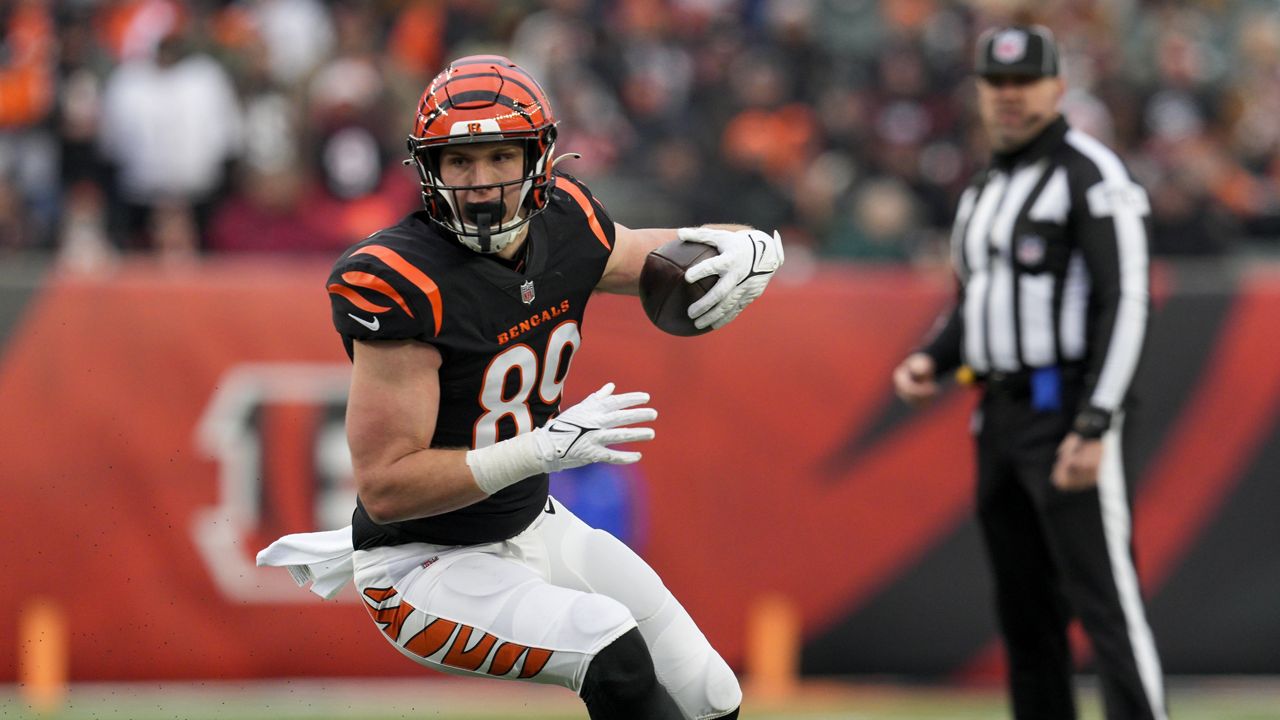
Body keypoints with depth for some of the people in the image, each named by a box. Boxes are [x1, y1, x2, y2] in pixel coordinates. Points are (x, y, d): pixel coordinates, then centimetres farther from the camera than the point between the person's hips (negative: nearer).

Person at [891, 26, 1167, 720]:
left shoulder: (1091, 176, -9)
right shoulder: (982, 189, 18)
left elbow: (1125, 304, -16)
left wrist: (1093, 427, -23)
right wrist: (930, 360, 7)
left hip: (1068, 409, -9)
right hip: (999, 417, 9)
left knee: (1104, 602, -14)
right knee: (1022, 610, 11)